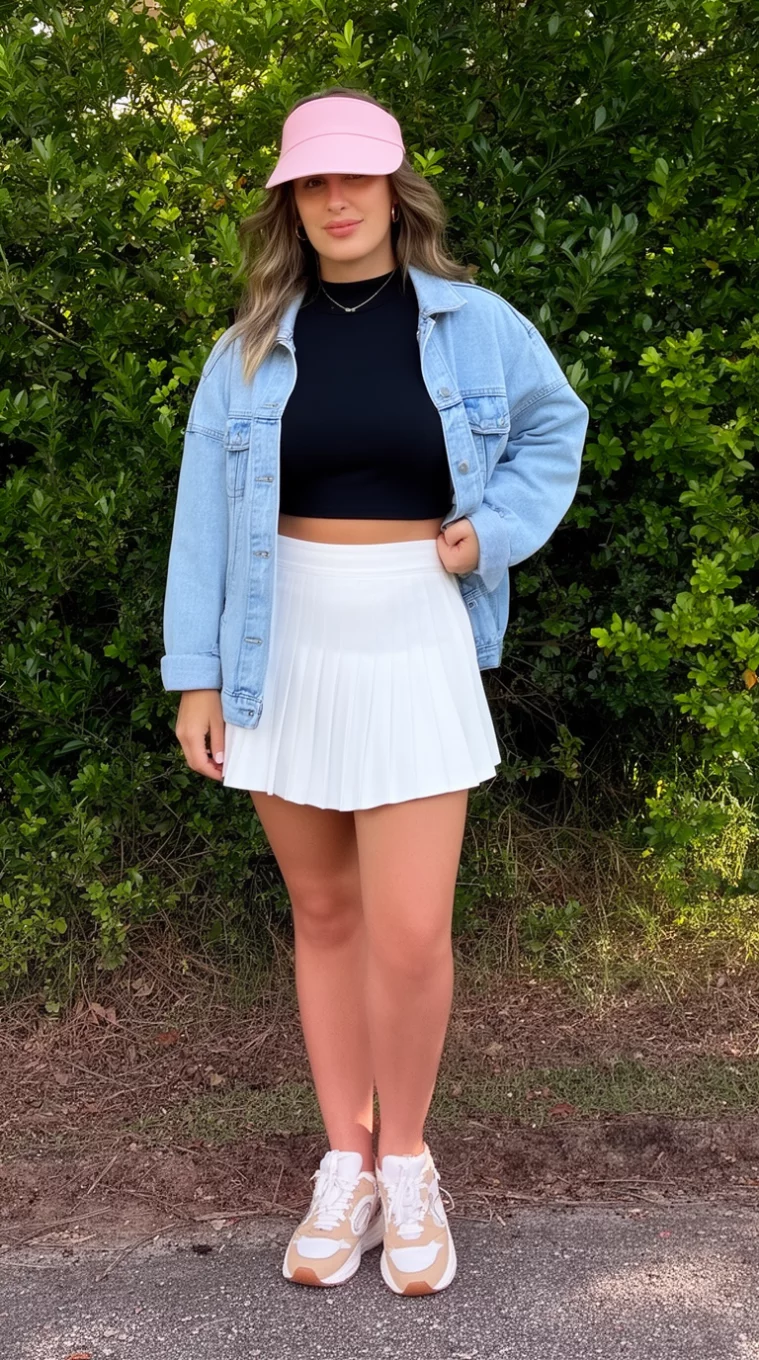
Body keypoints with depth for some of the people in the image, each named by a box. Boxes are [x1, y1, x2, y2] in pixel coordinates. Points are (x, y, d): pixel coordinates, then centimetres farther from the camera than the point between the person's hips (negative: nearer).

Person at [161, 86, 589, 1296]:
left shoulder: (476, 324, 2)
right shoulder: (250, 349, 4)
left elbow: (555, 425, 17)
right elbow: (205, 514, 3)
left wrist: (498, 525, -1)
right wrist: (195, 676, -1)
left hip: (414, 655, -1)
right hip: (284, 657, 2)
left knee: (409, 932, -6)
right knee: (323, 914, 10)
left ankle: (406, 1163, 18)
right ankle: (345, 1165, 24)